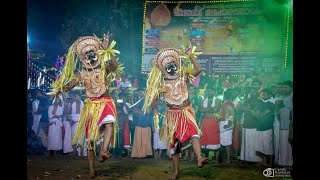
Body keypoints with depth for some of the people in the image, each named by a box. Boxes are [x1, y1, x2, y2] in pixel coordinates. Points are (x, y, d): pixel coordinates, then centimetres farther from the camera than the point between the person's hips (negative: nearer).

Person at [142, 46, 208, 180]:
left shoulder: (184, 75, 1)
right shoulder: (161, 82, 2)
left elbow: (198, 69, -13)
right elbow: (153, 98, 6)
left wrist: (190, 55, -16)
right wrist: (155, 111, -8)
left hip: (186, 111, -1)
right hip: (173, 114, 1)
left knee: (193, 132, -30)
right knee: (174, 142, 6)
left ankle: (199, 159, -46)